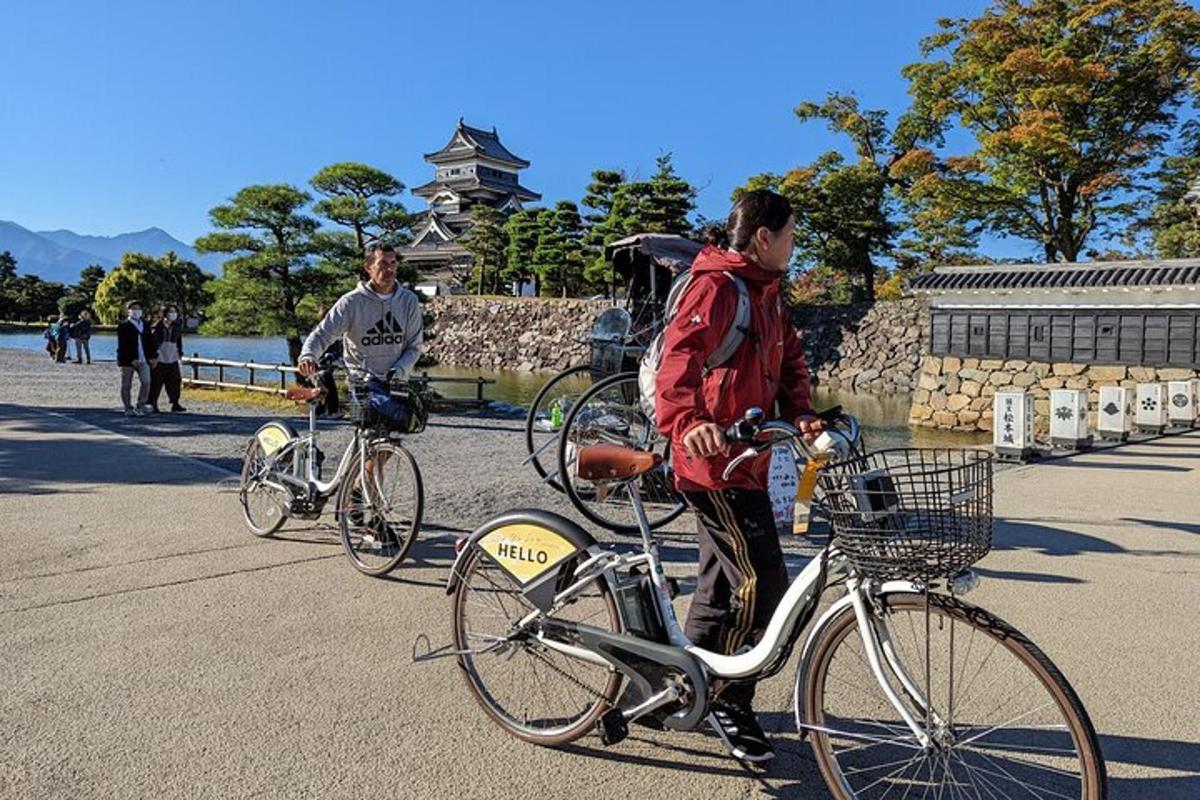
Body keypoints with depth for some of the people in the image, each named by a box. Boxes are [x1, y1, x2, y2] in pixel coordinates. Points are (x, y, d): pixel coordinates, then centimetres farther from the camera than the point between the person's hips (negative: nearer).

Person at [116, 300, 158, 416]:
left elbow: (151, 342, 15)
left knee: (146, 382, -10)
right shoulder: (123, 326, -3)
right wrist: (131, 359, -18)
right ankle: (128, 409, 12)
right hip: (128, 360, -4)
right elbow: (122, 345, -10)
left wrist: (154, 356, 3)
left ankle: (140, 406, -1)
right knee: (126, 385, 4)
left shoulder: (146, 325, 14)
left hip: (143, 360, 4)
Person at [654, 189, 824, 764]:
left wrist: (800, 415, -2)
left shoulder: (767, 295, 18)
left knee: (724, 582, 18)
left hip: (746, 460, 10)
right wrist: (687, 422, -47)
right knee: (763, 586, -7)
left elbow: (789, 362, 17)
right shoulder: (715, 287, -14)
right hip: (714, 460, -10)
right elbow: (679, 356, -29)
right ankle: (728, 702, 12)